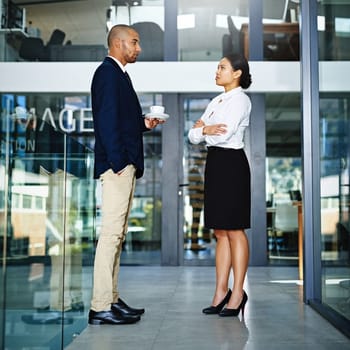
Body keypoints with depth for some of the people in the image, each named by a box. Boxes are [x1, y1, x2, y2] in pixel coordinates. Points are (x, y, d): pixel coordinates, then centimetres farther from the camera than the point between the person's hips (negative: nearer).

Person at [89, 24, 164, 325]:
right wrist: (117, 162, -21)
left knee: (117, 235, 11)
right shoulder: (108, 72, -7)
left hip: (125, 165, 11)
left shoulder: (118, 74, 23)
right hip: (117, 164, -11)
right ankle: (100, 308, -5)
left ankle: (112, 299, 19)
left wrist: (144, 124, 11)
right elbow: (106, 119, -17)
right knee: (111, 233, -10)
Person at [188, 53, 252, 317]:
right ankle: (221, 291, 14)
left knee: (234, 231, -3)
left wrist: (203, 128, -1)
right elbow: (193, 136, 12)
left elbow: (222, 135, -19)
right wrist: (204, 130, -9)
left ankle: (238, 293, 5)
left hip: (232, 164, -8)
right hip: (214, 163, 8)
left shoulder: (241, 100, -5)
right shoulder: (216, 101, 19)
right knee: (220, 232, 8)